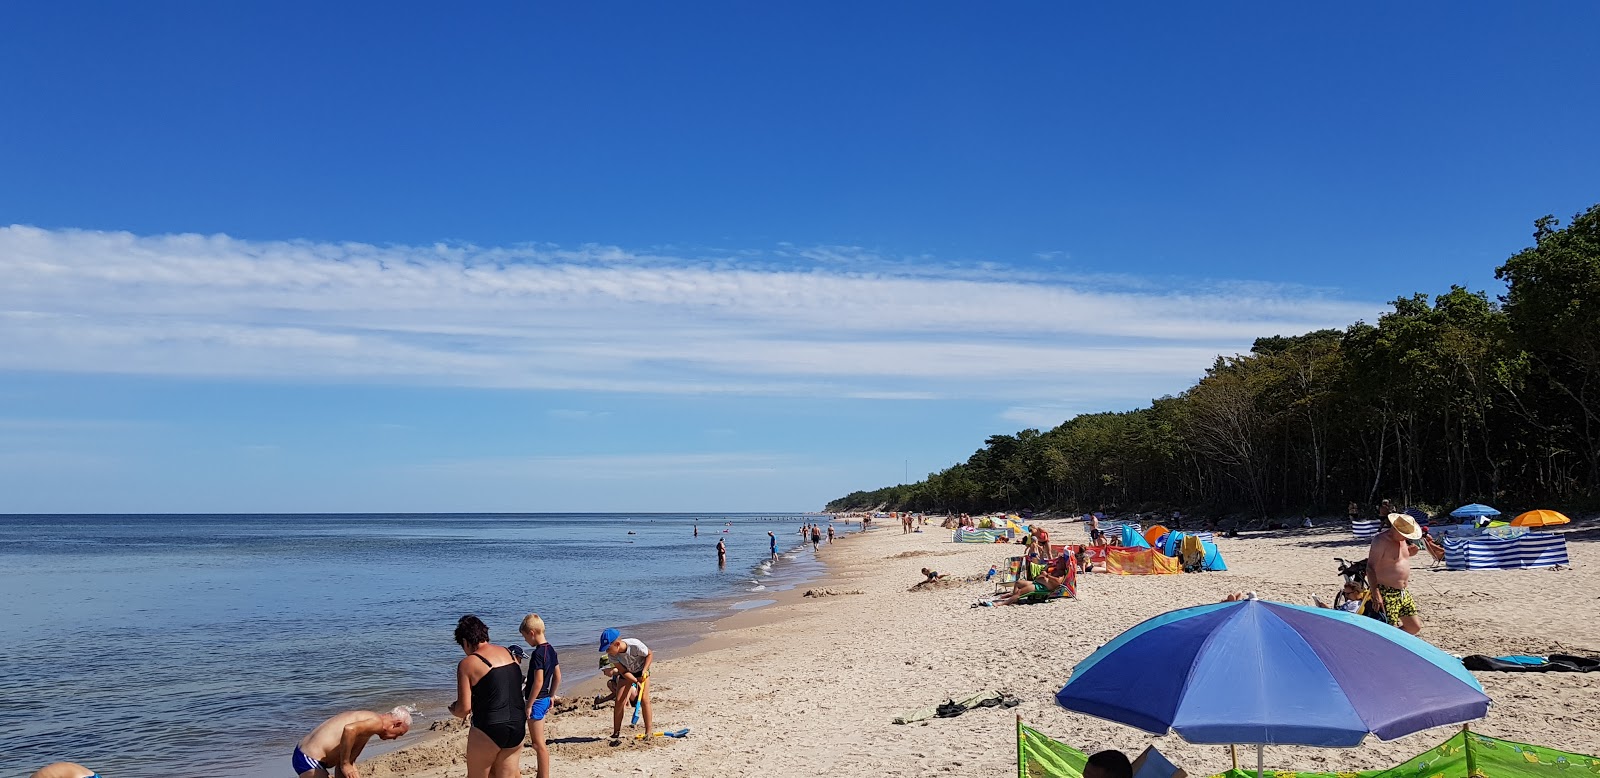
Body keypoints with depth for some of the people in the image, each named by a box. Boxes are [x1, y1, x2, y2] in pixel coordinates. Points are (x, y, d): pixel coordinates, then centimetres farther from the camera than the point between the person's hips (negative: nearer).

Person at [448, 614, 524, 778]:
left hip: (489, 729, -6)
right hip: (518, 727, 6)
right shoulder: (509, 654, 9)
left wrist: (453, 710, 12)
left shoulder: (467, 663, -9)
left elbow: (464, 709, -10)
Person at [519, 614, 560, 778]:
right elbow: (557, 677, 13)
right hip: (545, 700, 9)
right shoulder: (551, 650, 7)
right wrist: (551, 697, 21)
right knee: (537, 742, 17)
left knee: (539, 743, -1)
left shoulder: (538, 653, -20)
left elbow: (538, 682, -23)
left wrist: (529, 705, -18)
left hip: (536, 701, -9)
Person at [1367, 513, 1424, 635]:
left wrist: (1410, 551, 4)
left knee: (1415, 627, 11)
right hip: (1387, 594, -9)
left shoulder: (1401, 539, 9)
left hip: (1403, 593, 9)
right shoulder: (1381, 541, -17)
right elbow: (1370, 568, -22)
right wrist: (1375, 592, -30)